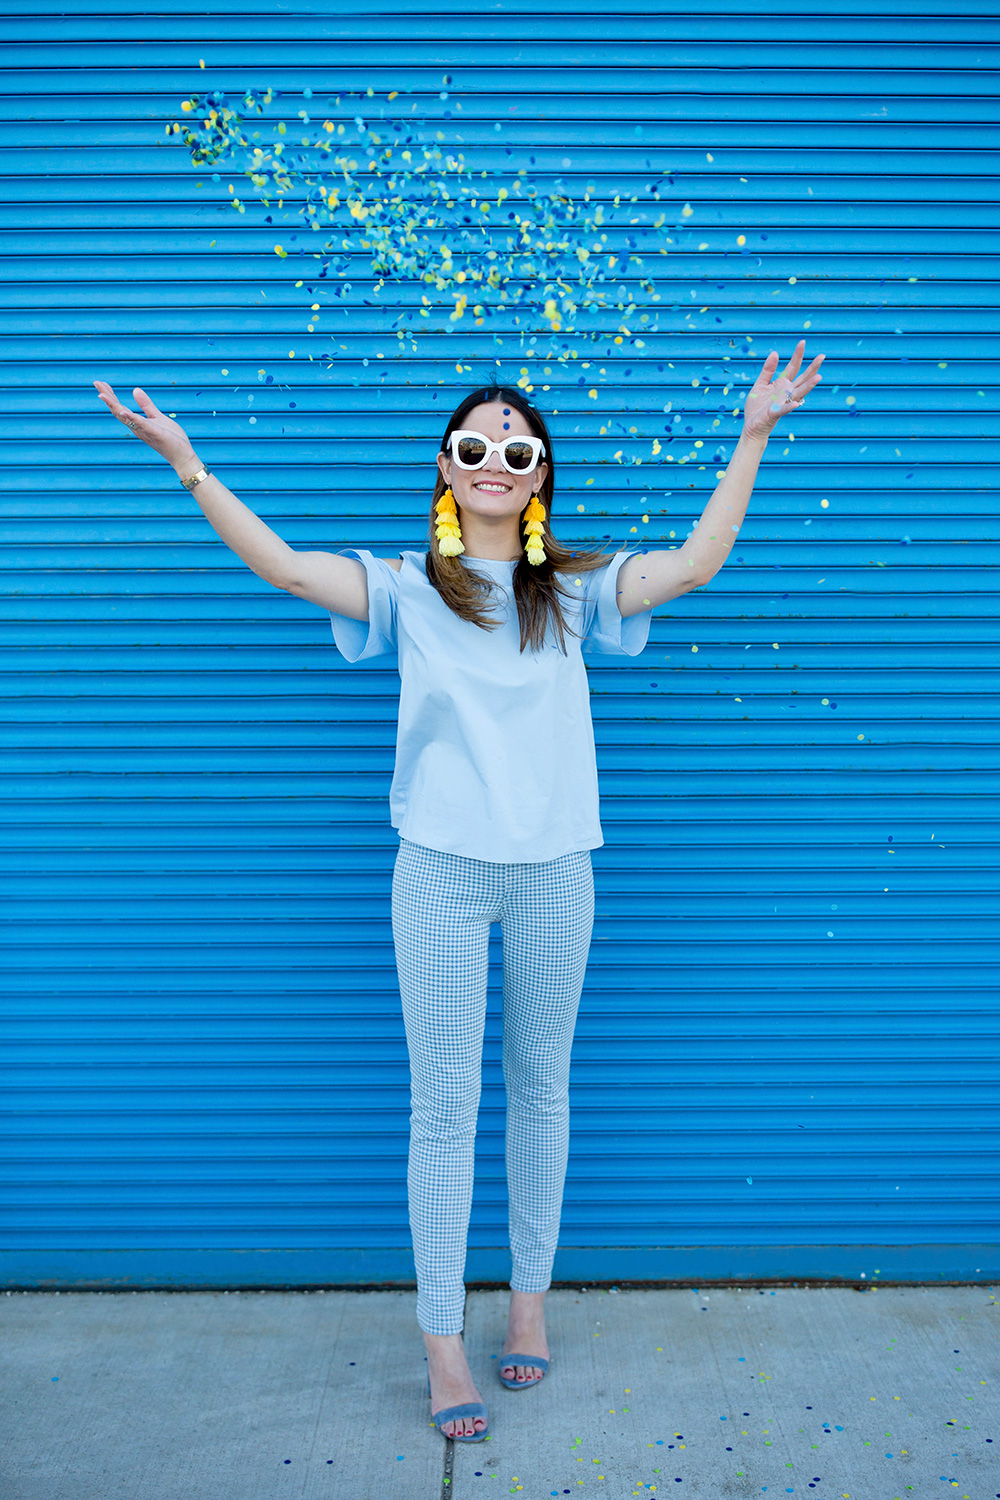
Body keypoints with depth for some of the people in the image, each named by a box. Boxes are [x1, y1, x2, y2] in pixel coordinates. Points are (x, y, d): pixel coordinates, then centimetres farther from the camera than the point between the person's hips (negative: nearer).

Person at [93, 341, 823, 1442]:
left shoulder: (574, 591, 7)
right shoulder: (407, 589, 3)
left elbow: (694, 564, -1)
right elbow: (284, 566, -6)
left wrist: (751, 439, -1)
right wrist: (187, 462, -11)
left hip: (552, 875, 2)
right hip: (442, 871, -2)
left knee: (542, 1093, 14)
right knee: (443, 1108, 3)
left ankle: (530, 1299, 34)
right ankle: (442, 1343, 18)